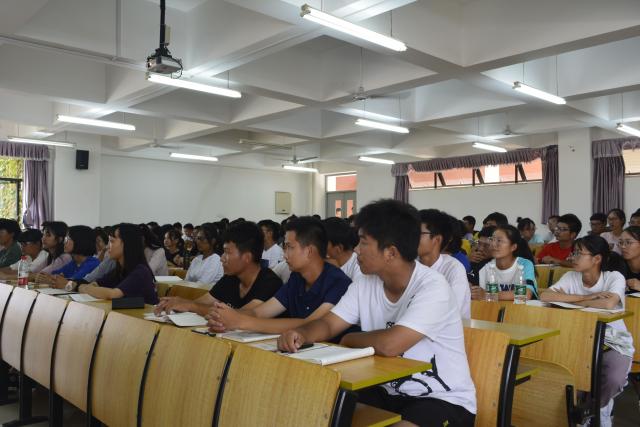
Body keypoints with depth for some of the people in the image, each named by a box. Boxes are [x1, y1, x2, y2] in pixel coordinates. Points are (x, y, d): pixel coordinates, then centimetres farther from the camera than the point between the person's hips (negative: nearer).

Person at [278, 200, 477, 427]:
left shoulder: (432, 288, -24)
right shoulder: (365, 283, 0)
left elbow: (389, 344, -33)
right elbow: (328, 324, 3)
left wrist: (348, 340, -13)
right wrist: (301, 334, -20)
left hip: (443, 399, -6)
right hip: (389, 392, 6)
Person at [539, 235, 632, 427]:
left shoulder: (614, 277, -15)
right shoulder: (571, 277, -6)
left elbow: (608, 304, -36)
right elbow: (545, 296, -23)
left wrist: (573, 300, -21)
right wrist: (589, 297, -25)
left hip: (614, 342, -3)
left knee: (614, 380, -29)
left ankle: (598, 409, 6)